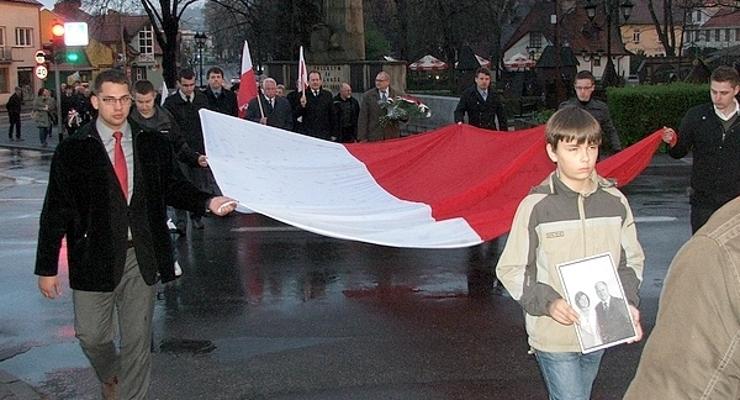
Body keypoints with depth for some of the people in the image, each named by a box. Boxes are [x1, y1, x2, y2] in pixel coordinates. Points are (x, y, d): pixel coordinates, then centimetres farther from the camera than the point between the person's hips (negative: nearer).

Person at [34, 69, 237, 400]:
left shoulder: (152, 144, 3)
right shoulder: (73, 150, -4)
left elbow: (171, 186, 13)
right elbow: (55, 211, -3)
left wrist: (207, 202, -6)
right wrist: (47, 267, -3)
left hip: (142, 256, 1)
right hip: (94, 257, -1)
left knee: (138, 340, 7)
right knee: (92, 336, 9)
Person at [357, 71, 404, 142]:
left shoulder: (398, 95, 6)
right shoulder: (367, 95, 4)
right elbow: (363, 119, 1)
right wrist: (363, 138, -5)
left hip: (393, 137, 1)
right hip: (374, 138, -1)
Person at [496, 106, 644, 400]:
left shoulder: (615, 201, -2)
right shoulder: (536, 207, -13)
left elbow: (631, 261, 8)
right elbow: (511, 270, -8)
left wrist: (627, 302, -9)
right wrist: (547, 302, -22)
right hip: (553, 334, -4)